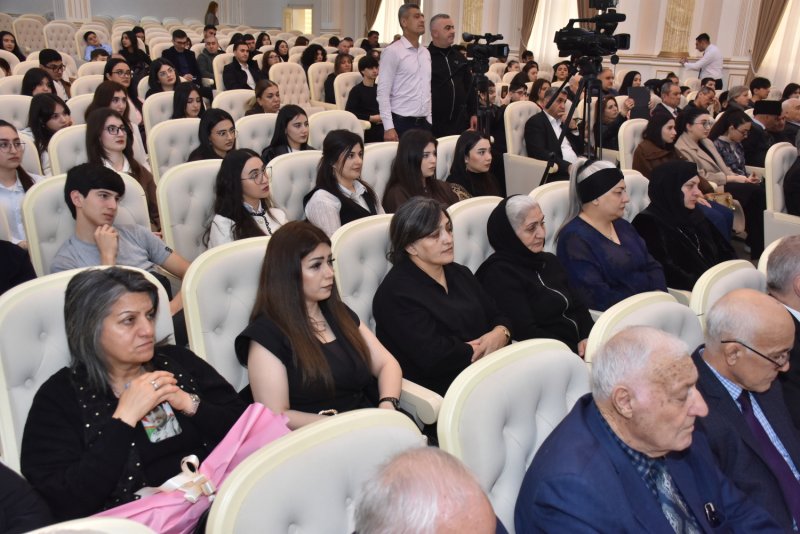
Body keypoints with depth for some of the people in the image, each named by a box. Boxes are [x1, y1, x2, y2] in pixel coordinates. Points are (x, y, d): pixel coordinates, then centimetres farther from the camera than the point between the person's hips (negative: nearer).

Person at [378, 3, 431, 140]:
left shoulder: (426, 52, 14)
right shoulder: (392, 51, -7)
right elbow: (383, 92, -11)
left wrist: (430, 120, 12)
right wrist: (388, 127, -18)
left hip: (424, 123, 6)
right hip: (401, 122, -6)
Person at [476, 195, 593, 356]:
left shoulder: (550, 261, 18)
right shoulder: (499, 274, -8)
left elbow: (577, 306, 15)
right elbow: (525, 332, -15)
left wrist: (588, 337, -5)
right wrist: (576, 351, -18)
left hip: (580, 344, 8)